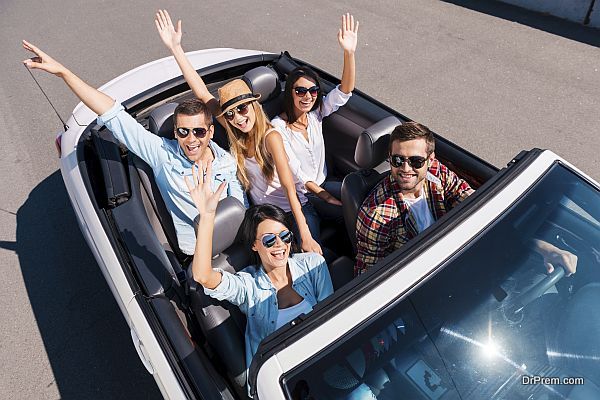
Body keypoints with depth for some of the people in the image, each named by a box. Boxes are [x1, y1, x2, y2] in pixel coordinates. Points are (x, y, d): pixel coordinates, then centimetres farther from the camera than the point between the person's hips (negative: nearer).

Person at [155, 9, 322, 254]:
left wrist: (306, 236, -32)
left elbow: (289, 187, -30)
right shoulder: (236, 134, -7)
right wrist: (176, 48, -14)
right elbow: (202, 93, -10)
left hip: (296, 210, -5)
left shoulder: (270, 137, -24)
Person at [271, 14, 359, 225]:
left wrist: (349, 52, -32)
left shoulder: (316, 113, -2)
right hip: (299, 195, -6)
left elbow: (344, 92, -17)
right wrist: (327, 197, -20)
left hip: (322, 183, 6)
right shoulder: (278, 127, -19)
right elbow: (295, 172, -20)